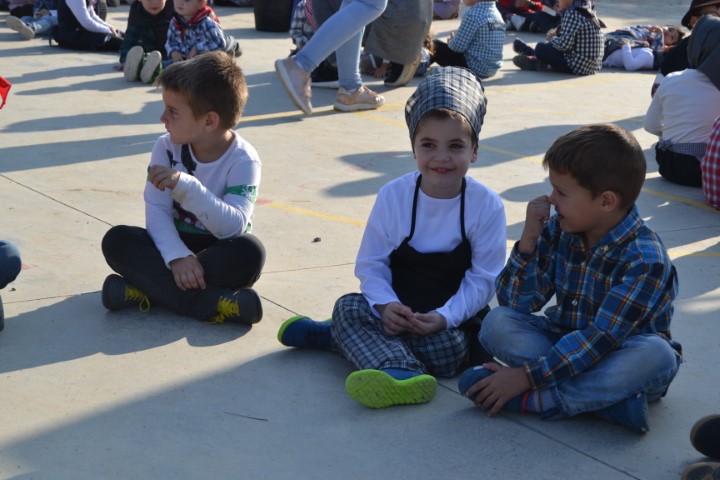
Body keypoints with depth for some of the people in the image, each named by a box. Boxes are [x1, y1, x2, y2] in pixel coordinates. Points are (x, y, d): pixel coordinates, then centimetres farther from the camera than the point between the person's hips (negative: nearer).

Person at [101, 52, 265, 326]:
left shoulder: (243, 160, -16)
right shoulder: (167, 148, -5)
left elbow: (234, 226, -29)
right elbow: (156, 210, -14)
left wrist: (185, 185, -41)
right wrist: (177, 256, -33)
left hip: (218, 253, -3)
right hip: (175, 245, 3)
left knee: (249, 252, -35)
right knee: (116, 240, -22)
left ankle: (151, 289, -30)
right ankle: (208, 302, -36)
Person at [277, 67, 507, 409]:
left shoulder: (486, 205, -10)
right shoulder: (393, 195, -5)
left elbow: (483, 278, -9)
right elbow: (371, 263, -3)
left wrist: (444, 317, -24)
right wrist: (385, 305, -23)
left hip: (455, 318, -2)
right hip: (400, 310, 2)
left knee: (449, 346, -33)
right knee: (348, 306, -23)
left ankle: (328, 335, -25)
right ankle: (400, 373, -46)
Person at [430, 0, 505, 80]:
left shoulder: (473, 14, -22)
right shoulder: (496, 12, 6)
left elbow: (458, 46, -17)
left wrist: (450, 41, 7)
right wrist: (454, 39, 17)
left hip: (475, 68, -9)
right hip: (493, 69, 9)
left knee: (436, 46, 6)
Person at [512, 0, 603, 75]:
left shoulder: (572, 13, -18)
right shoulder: (587, 10, 10)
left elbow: (564, 44, -21)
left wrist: (552, 38, -1)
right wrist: (557, 33, 6)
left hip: (578, 67, -9)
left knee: (541, 48, 7)